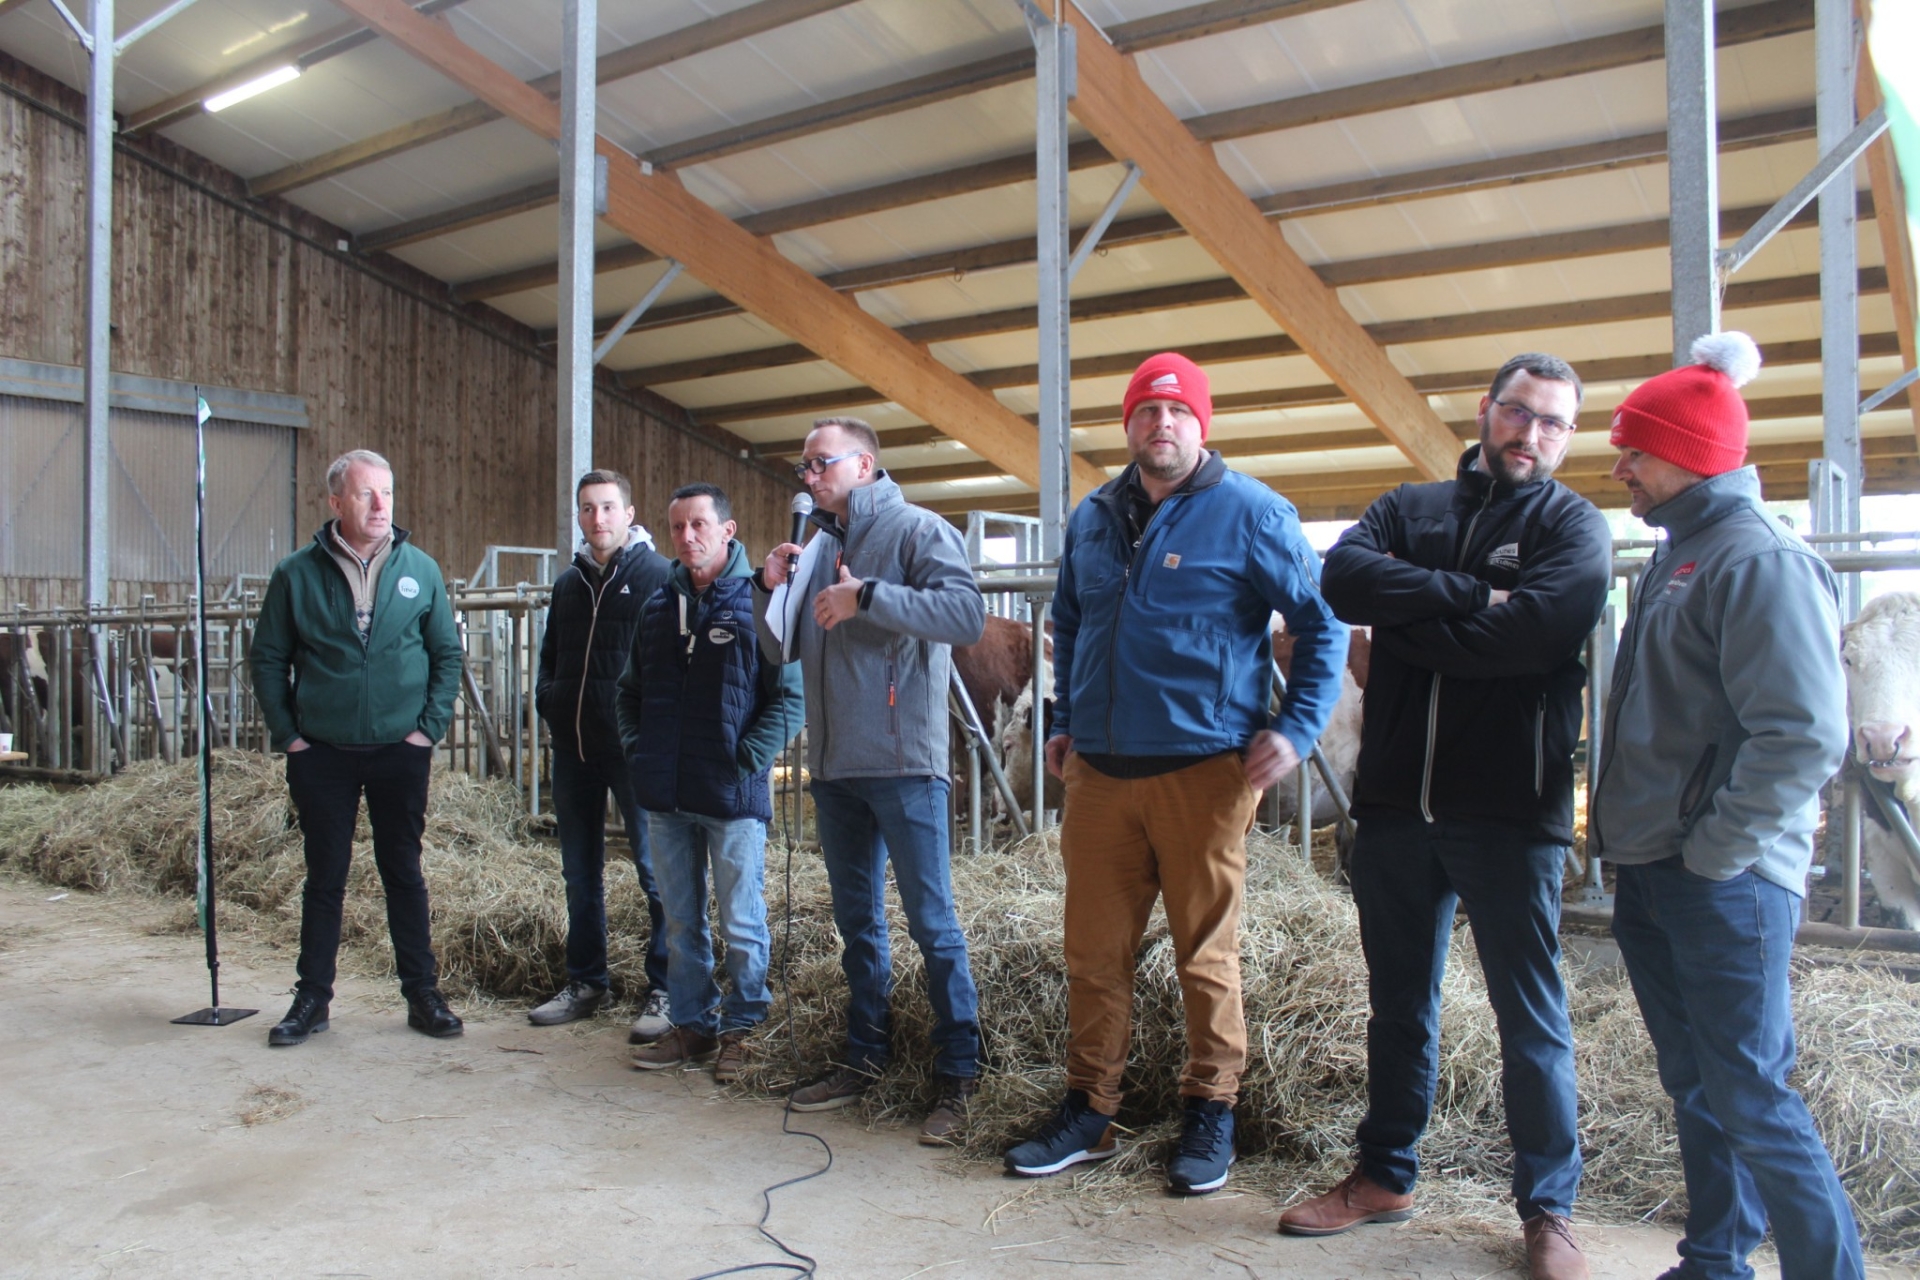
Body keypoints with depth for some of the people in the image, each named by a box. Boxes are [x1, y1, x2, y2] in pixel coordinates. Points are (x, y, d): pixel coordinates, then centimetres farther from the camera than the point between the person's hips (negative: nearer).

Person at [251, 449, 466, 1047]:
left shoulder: (420, 569, 1)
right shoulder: (297, 574, -1)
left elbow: (448, 654, 5)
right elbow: (267, 659, 4)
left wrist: (430, 726, -3)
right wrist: (287, 735, -2)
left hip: (401, 752, 0)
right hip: (322, 754, 0)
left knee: (404, 874, 9)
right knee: (325, 878, 9)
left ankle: (422, 994, 18)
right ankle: (312, 998, 21)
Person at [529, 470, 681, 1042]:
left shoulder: (658, 576, -5)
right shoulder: (568, 582, 15)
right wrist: (547, 698, 8)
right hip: (573, 748, 7)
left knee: (657, 871, -1)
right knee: (580, 874, 14)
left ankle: (665, 992, 7)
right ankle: (584, 983, 26)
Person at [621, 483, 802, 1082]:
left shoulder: (759, 601, -7)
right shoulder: (660, 604, 10)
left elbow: (792, 697, -10)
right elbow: (630, 689, 20)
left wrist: (747, 758, -16)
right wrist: (637, 748, 7)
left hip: (733, 797, -5)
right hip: (666, 797, 6)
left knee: (741, 927, 5)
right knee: (681, 924, 15)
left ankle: (739, 1029, 20)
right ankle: (692, 1025, 28)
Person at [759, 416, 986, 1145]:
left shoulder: (917, 530, -5)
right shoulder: (818, 546, 16)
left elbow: (968, 614, -20)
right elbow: (786, 650, 19)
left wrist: (867, 597, -23)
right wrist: (772, 588, 1)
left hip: (902, 762, -7)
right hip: (834, 764, 7)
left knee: (931, 922, -2)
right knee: (857, 921, 15)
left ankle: (958, 1075, 7)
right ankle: (864, 1058, 27)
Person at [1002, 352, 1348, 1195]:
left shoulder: (1249, 513, -3)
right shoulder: (1091, 520, 13)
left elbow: (1324, 621, -1)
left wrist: (1296, 728, -9)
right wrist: (1063, 720, 20)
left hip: (1205, 771, -4)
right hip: (1100, 772, 5)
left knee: (1206, 953, 7)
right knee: (1093, 951, 9)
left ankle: (1210, 1114, 22)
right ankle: (1089, 1110, 23)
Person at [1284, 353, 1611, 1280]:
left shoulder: (1573, 525, 2)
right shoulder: (1410, 508, 12)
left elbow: (1538, 628, -18)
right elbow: (1341, 577, -8)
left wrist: (1406, 617, -8)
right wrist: (1468, 594, -15)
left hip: (1511, 810, -3)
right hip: (1396, 800, 4)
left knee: (1531, 1018, 7)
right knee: (1399, 1004, 16)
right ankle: (1385, 1176, 31)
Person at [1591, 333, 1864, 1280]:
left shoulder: (1760, 560, -14)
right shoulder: (1678, 554, 15)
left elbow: (1803, 736, -22)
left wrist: (1712, 855, -19)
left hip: (1724, 884, -9)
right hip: (1652, 878, 9)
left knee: (1750, 1099, -4)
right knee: (1697, 1090, 17)